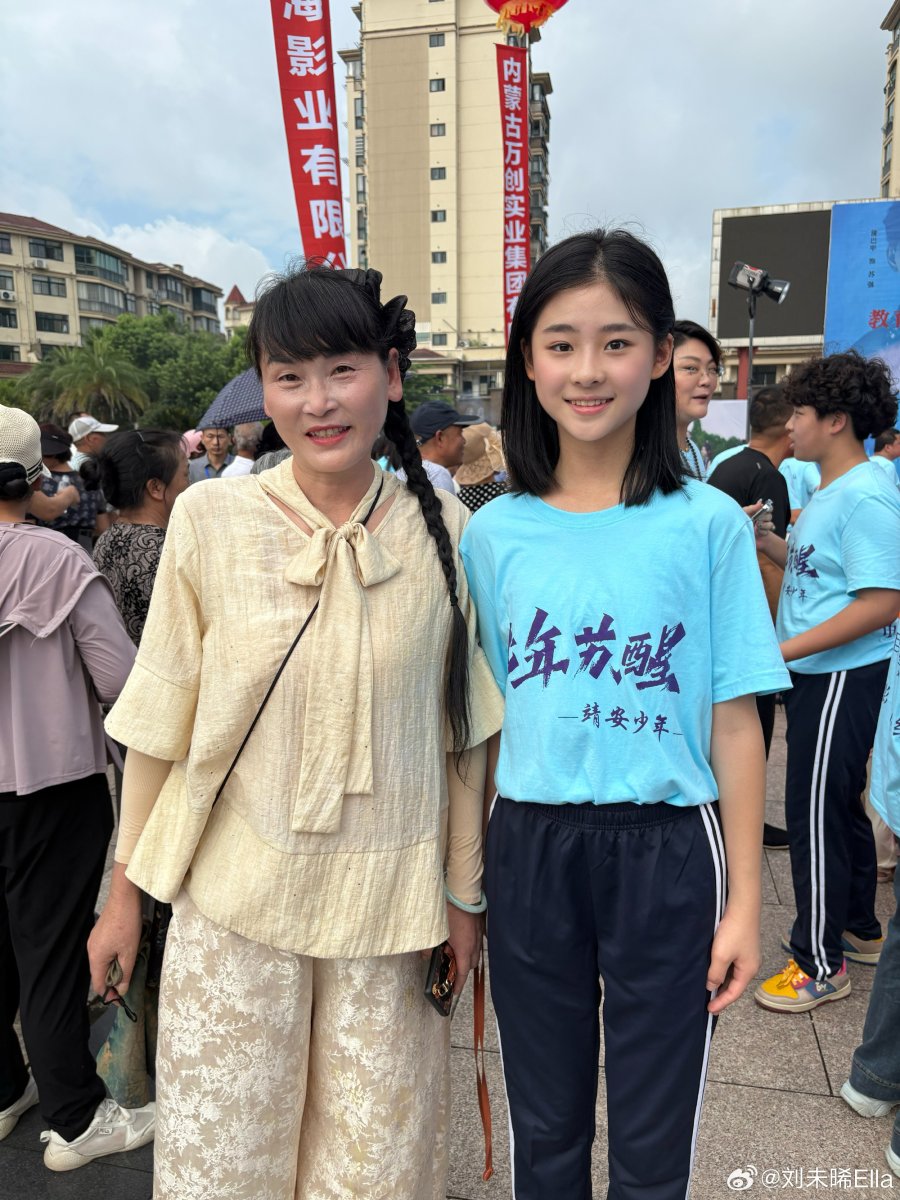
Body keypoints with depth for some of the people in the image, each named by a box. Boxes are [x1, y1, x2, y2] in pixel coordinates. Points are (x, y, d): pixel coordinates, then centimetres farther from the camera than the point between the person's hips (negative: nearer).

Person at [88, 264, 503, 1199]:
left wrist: (464, 892, 5)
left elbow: (459, 731, 0)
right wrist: (124, 891, 4)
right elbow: (160, 722, -2)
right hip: (234, 893, 0)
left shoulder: (440, 529, -6)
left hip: (387, 901, 1)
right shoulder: (210, 518, -9)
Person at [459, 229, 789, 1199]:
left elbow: (734, 722, -5)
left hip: (667, 851, -1)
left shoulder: (709, 524, -7)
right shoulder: (493, 533, -1)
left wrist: (743, 900, -4)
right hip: (529, 849, 2)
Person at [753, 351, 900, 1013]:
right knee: (840, 806, 20)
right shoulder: (830, 492, 12)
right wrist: (766, 541, 3)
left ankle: (820, 964, 14)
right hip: (819, 675, 10)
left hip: (844, 678, -10)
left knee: (816, 813, -1)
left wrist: (785, 649, -24)